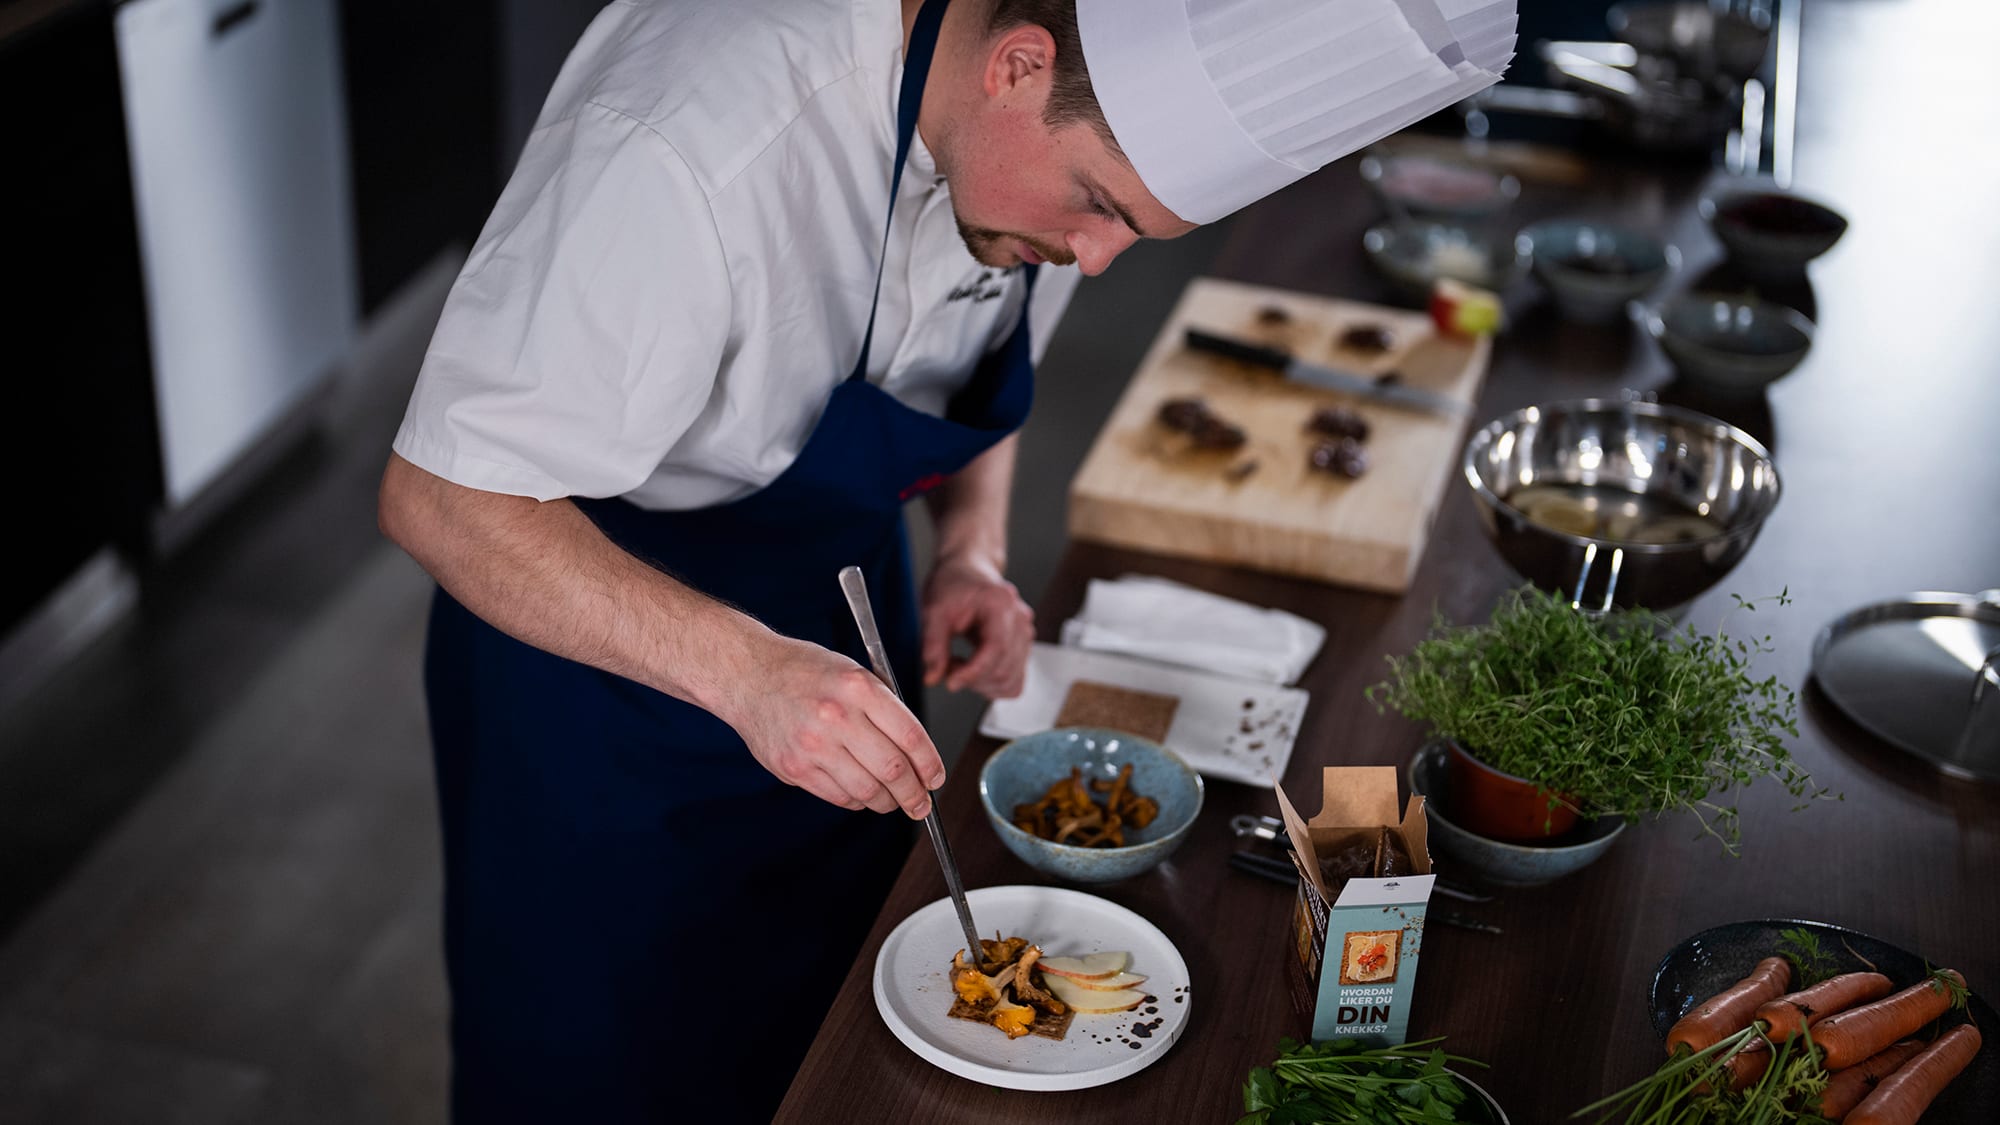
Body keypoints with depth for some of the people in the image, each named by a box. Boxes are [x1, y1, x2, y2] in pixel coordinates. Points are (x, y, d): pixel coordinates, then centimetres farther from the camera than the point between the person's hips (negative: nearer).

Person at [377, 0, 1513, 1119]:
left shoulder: (1087, 121, -13)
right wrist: (746, 670, -43)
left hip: (845, 586, 6)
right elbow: (443, 498, -33)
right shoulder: (687, 148, -38)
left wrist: (975, 548, -10)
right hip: (593, 617, -6)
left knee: (830, 1022, 21)